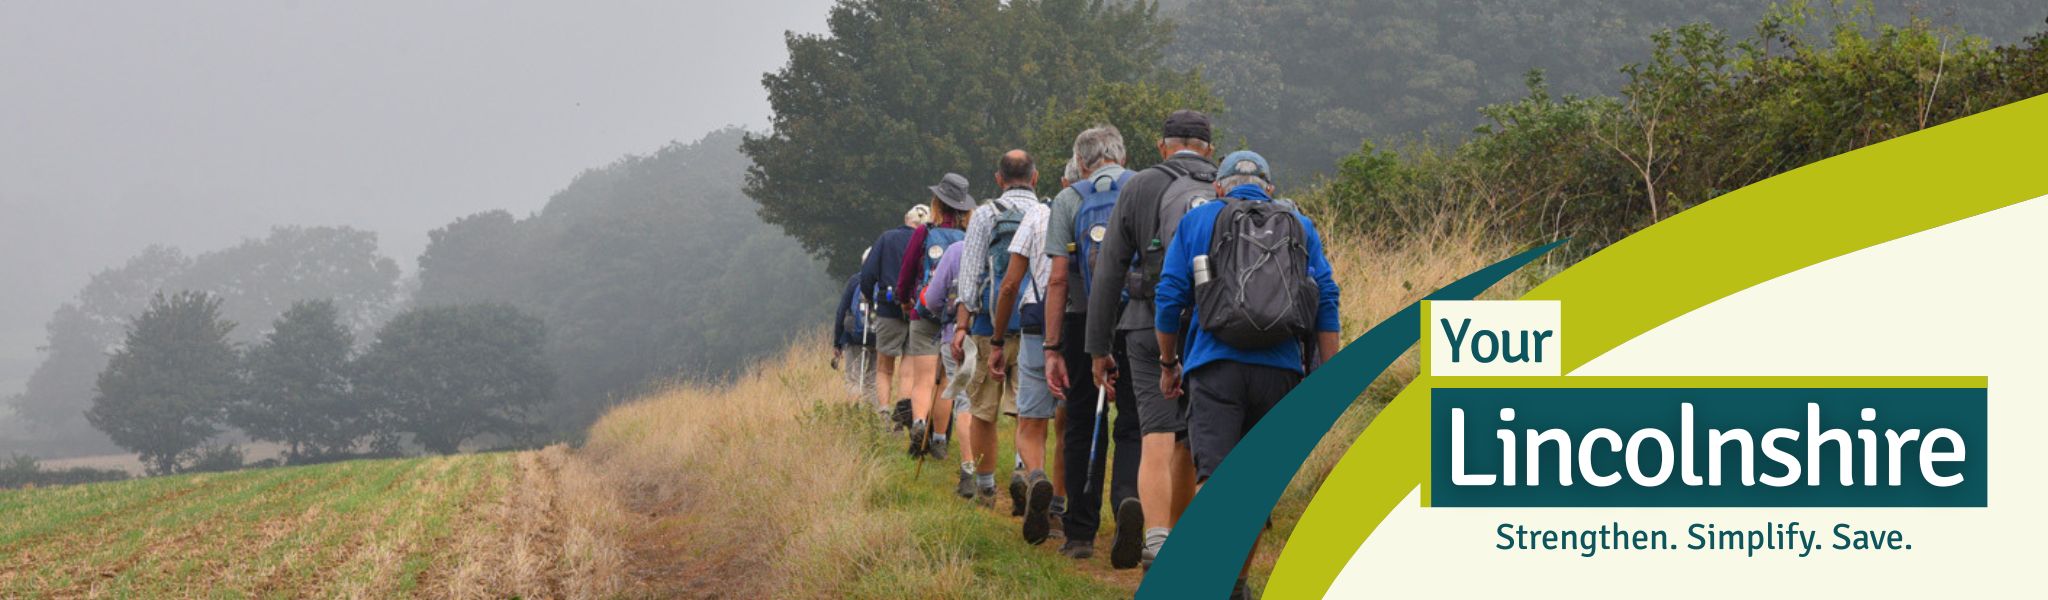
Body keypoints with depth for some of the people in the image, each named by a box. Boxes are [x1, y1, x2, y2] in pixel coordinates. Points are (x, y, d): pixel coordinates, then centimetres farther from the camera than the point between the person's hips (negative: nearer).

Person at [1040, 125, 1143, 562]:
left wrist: (1052, 348, -4)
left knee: (1083, 428, 11)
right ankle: (1129, 498, -26)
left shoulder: (1069, 200, 2)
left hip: (1084, 324, 0)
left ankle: (1081, 533, 13)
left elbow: (1058, 280, -4)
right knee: (1132, 426, 3)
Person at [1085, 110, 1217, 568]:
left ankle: (1156, 541, -24)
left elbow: (1108, 272, 2)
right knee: (1187, 443, 14)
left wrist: (1098, 348, 7)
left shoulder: (1137, 189, 2)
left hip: (1147, 328, -1)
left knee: (1157, 440, -6)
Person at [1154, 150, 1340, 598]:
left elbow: (1169, 297, 8)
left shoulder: (1198, 220, 12)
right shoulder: (1299, 226, 17)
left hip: (1215, 364, -2)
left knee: (1214, 476, -11)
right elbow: (1326, 300, 7)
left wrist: (1168, 364, 19)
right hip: (1279, 370, 2)